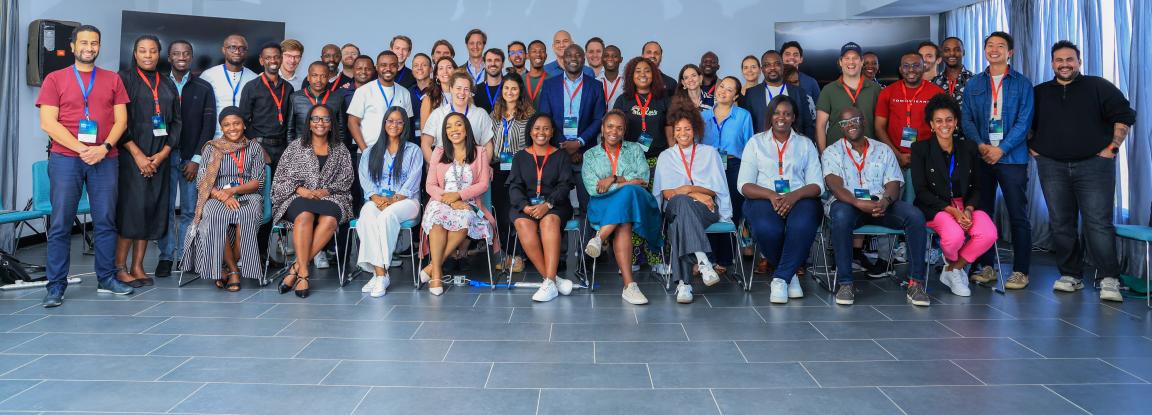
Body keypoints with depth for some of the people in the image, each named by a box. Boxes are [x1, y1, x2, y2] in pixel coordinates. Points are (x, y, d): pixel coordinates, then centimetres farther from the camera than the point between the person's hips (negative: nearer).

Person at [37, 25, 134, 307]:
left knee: (106, 221, 4)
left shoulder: (113, 80, 12)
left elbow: (121, 120, 6)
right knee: (60, 224, -2)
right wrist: (81, 149, -12)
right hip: (65, 159, -1)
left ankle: (107, 279, 13)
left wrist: (104, 147, -10)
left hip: (105, 159, 2)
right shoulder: (55, 79, 7)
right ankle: (56, 286, 2)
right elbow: (48, 122, -2)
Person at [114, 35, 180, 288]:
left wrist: (162, 154, -3)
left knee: (152, 208, 2)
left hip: (160, 156, 4)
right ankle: (120, 267, -1)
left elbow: (176, 121, 10)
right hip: (132, 154, -4)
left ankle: (138, 267, 9)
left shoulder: (168, 85, 14)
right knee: (132, 207, -9)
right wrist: (137, 155, -13)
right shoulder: (125, 79, 1)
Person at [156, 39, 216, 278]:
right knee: (165, 208, -1)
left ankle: (185, 256, 8)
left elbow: (209, 124, 3)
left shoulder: (204, 88, 7)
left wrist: (196, 159, -4)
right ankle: (166, 256, 6)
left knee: (190, 210, 0)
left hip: (192, 157, 0)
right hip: (165, 155, 0)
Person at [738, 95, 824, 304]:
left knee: (803, 226, -36)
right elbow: (744, 185, 5)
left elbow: (817, 185, 7)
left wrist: (794, 196, -16)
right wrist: (772, 195, -15)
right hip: (764, 198, 0)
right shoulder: (756, 142, 17)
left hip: (799, 199, 1)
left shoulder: (806, 144, 19)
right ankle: (790, 274, -9)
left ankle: (781, 278, -22)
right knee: (766, 229, -35)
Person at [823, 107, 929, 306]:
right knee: (841, 216, -39)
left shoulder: (883, 150, 19)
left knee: (915, 216, -25)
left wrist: (885, 201, -19)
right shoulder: (832, 152, 11)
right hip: (848, 203, -3)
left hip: (880, 203, 3)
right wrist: (858, 203, -26)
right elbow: (835, 185, -7)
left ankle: (916, 283, -22)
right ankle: (845, 283, -32)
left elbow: (893, 185, 7)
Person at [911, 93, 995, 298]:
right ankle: (954, 263, 5)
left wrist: (968, 209, -10)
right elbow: (921, 190, -6)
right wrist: (952, 210, -16)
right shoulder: (920, 149, 0)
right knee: (955, 235, -34)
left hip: (965, 204, 4)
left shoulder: (969, 148, 10)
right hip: (935, 207, -3)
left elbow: (976, 187, 12)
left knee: (989, 234, -27)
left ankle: (952, 269, -2)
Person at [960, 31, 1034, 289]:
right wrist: (980, 144, -11)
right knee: (982, 214, 6)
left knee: (1018, 216, -2)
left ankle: (1020, 271, 4)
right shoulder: (973, 85, 13)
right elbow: (966, 119, 6)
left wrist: (1001, 149, -13)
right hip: (981, 157, 3)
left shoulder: (1022, 84, 4)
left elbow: (1024, 121, -4)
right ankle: (987, 267, 15)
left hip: (1012, 157, -3)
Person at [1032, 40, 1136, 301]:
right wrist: (1032, 148, 8)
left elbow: (1125, 115, 2)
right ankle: (1070, 275, 13)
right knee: (1061, 224, 4)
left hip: (1093, 164, -3)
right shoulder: (1039, 93, 14)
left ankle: (1109, 280, -6)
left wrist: (1112, 147, -5)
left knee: (1099, 223, -9)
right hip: (1052, 166, 3)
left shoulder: (1098, 87, 5)